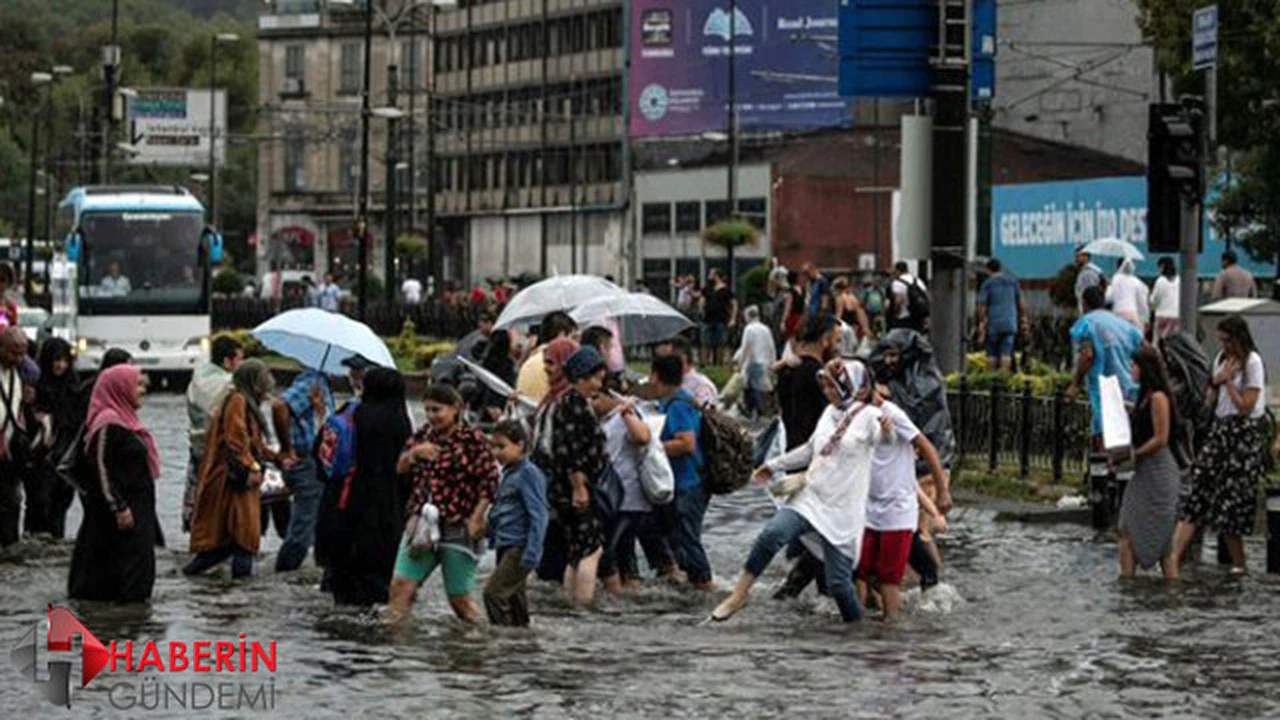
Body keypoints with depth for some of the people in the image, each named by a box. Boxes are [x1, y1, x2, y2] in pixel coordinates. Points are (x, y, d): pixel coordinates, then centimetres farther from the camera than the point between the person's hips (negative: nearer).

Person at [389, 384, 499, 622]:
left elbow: (490, 483, -7)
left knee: (459, 598, 1)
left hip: (458, 529, -5)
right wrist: (414, 452, -9)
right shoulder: (424, 435, 12)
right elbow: (401, 468, 11)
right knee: (401, 584, -6)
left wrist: (476, 518, -15)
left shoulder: (473, 440, -5)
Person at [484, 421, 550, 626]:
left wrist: (531, 553, -21)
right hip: (506, 547, 9)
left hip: (519, 548, -9)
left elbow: (538, 515, -16)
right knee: (514, 596, 13)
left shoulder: (529, 473, -11)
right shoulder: (508, 473, 16)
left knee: (494, 592, -17)